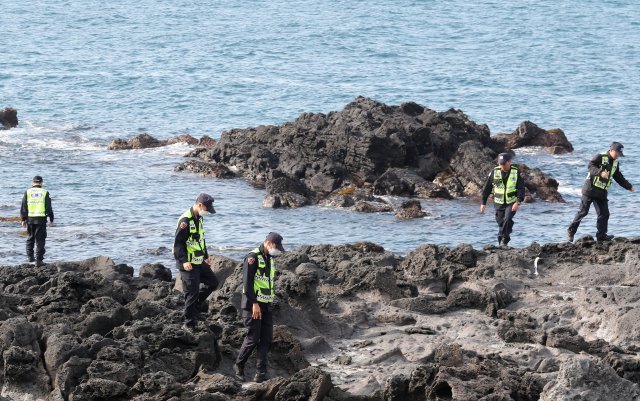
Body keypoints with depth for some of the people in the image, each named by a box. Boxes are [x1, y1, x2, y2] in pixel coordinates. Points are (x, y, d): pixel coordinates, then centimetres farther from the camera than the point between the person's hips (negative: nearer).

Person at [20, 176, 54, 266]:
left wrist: (23, 219, 6)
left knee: (30, 238, 19)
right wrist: (51, 218, 11)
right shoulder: (45, 193, 1)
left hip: (30, 219, 1)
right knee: (40, 239, 2)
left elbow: (23, 207, 2)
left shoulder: (28, 192, 3)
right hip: (41, 218, -1)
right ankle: (39, 260, -2)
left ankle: (30, 256, 17)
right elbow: (49, 207, 2)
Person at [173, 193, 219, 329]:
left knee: (213, 281, 14)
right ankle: (189, 323, 3)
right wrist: (184, 261, -28)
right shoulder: (185, 221, -20)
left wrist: (206, 256, 25)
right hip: (188, 264, -9)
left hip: (199, 262, 9)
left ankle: (197, 304, 26)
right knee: (192, 292, -6)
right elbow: (178, 243, -22)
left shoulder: (199, 218, 10)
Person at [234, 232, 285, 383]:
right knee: (252, 339, -5)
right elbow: (247, 282, -18)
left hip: (267, 306, 8)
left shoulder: (270, 259, 14)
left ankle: (261, 374, 2)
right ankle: (239, 366, 15)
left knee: (266, 339, 2)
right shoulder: (253, 257, -13)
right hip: (253, 305, -8)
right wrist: (254, 304, -21)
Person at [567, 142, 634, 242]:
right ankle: (571, 231, 11)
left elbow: (619, 178, 25)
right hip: (590, 189, -7)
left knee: (604, 214, -1)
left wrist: (629, 187, 25)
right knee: (583, 211, -2)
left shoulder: (615, 163, 13)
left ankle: (601, 235, 4)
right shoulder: (600, 157, -11)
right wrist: (600, 172, -42)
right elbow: (591, 166, -26)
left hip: (602, 193, 7)